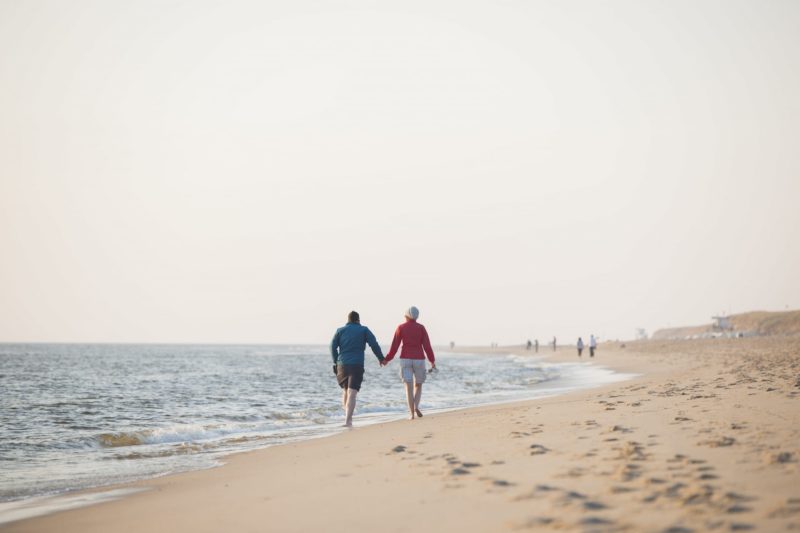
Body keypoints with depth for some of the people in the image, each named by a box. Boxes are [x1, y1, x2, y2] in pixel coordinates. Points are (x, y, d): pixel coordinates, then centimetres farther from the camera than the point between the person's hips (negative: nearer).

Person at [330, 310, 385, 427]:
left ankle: (348, 416, 26)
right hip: (357, 365, -3)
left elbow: (333, 346, 1)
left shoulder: (340, 330, 11)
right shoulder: (364, 330, 6)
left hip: (342, 365, 3)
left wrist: (336, 361, 11)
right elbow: (374, 344, -2)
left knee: (345, 391, 23)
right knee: (352, 393, -10)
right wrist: (381, 358, 10)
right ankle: (348, 421, -21)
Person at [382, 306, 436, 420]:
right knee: (418, 386, 16)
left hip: (406, 359, 0)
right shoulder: (421, 327, 0)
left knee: (409, 387, 1)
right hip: (419, 360, 1)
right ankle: (416, 407, -7)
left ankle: (412, 413, -9)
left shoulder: (400, 328, -1)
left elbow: (395, 346, -3)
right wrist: (432, 361, 2)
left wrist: (387, 359, 9)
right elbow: (427, 345, -4)